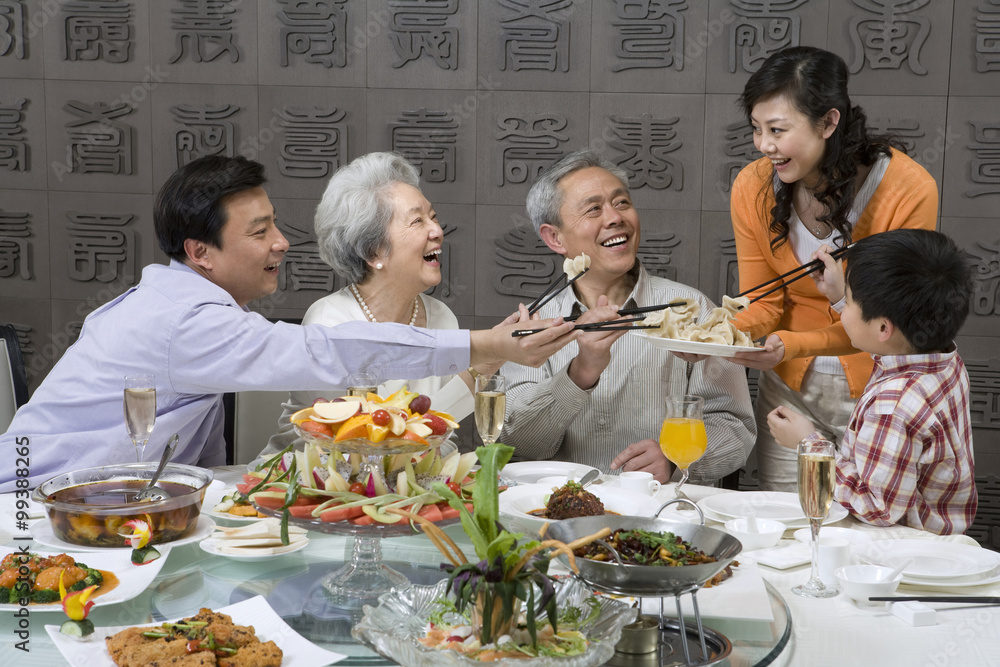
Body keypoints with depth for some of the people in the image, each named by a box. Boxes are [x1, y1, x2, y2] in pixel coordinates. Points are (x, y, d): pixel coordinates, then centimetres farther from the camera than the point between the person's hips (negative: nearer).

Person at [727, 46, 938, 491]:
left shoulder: (908, 190, -22)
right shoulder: (752, 188, -11)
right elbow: (764, 303, -3)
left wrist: (793, 345, -33)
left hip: (875, 386, -3)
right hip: (788, 388, 3)